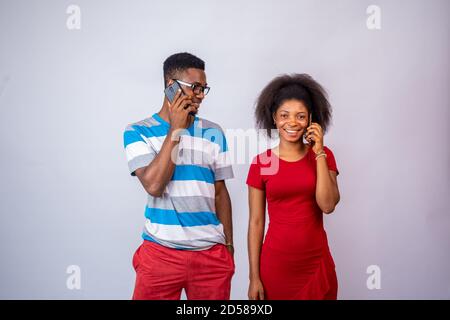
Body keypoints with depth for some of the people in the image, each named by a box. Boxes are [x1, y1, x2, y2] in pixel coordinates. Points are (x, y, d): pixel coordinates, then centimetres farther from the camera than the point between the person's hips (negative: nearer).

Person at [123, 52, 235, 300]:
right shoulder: (137, 132, -2)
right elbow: (154, 185, -16)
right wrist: (176, 129, -12)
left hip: (211, 253, 3)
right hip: (161, 253, -2)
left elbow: (220, 192, 10)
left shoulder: (214, 133, 5)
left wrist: (229, 245, 10)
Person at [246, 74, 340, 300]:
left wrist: (318, 152, -13)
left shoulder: (323, 155, 0)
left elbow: (328, 205, -14)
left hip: (317, 264, 1)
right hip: (275, 264, -1)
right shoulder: (261, 162, -3)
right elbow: (256, 222, -2)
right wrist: (254, 276, -4)